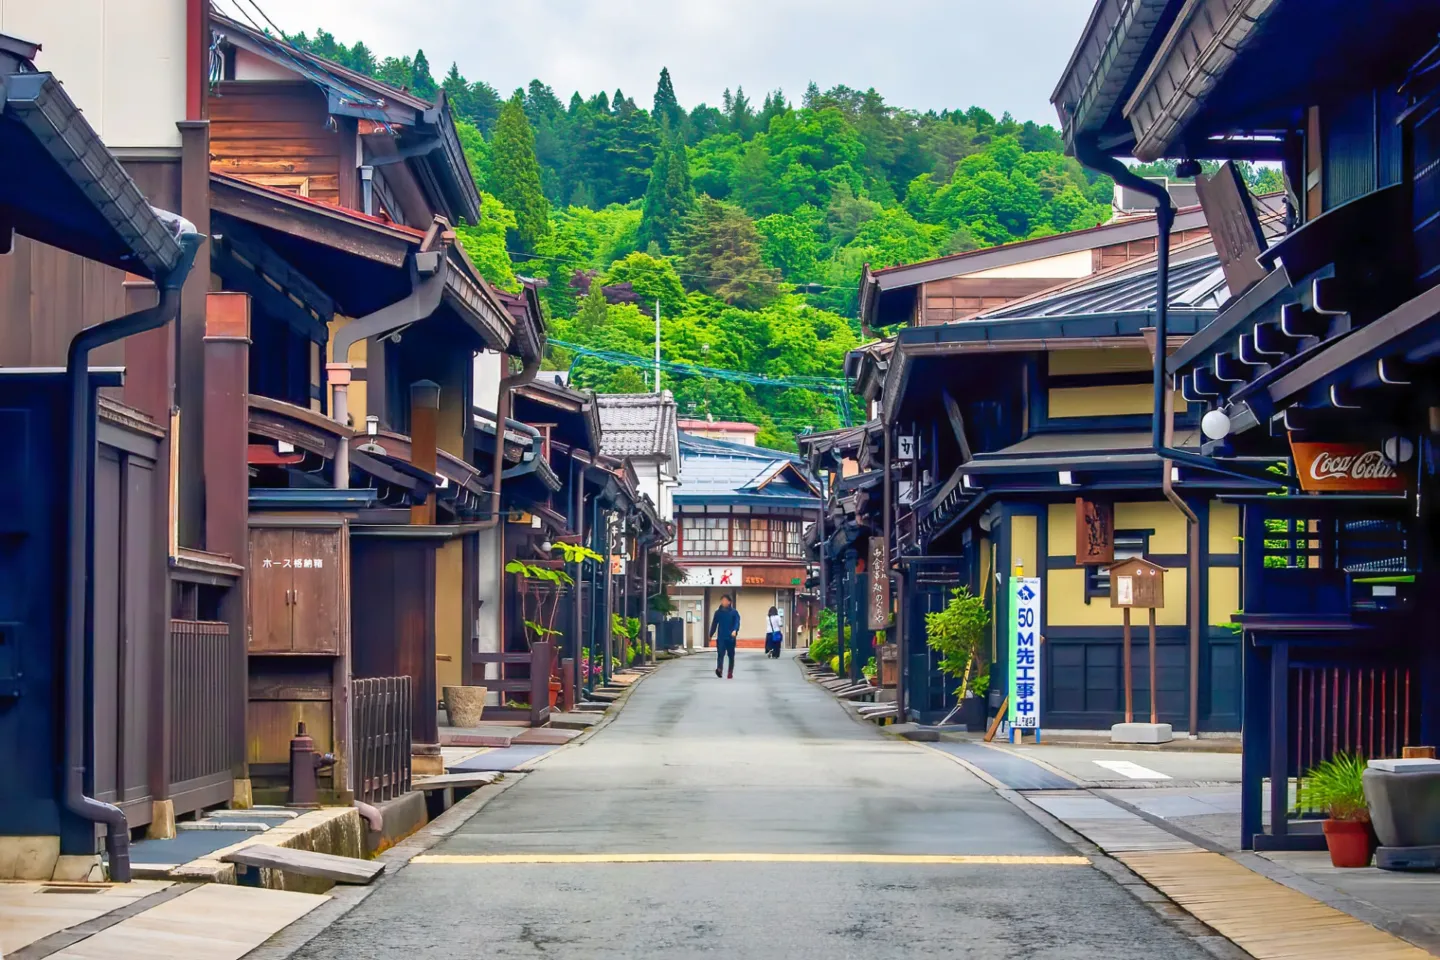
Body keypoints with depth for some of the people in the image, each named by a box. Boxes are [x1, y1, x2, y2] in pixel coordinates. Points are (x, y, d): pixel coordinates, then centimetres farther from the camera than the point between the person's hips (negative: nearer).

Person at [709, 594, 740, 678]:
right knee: (720, 653, -18)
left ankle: (730, 673, 18)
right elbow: (714, 624, 10)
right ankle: (719, 668, -36)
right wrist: (711, 635, 7)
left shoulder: (734, 612, 1)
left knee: (731, 655, 8)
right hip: (721, 637, 0)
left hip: (731, 637, 0)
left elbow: (737, 622, -11)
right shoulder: (718, 613, 7)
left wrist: (735, 630, -30)